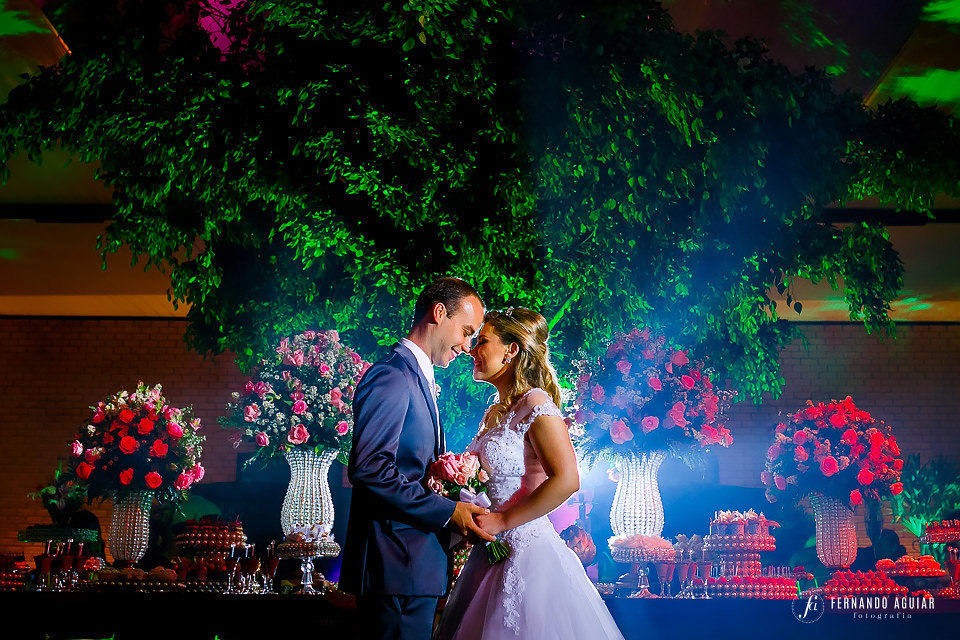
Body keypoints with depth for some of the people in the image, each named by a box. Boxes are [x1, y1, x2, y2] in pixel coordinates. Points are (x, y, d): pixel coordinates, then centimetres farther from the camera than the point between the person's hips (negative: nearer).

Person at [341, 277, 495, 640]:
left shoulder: (418, 380, 19)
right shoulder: (391, 377, -14)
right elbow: (369, 468, -23)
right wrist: (446, 511, -19)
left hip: (418, 562, 10)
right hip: (397, 565, -10)